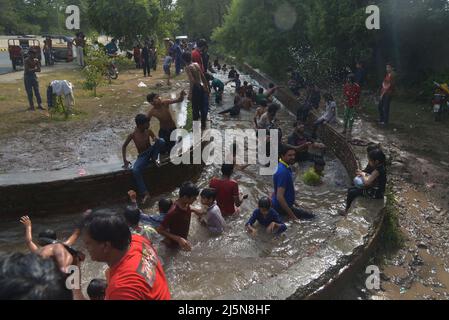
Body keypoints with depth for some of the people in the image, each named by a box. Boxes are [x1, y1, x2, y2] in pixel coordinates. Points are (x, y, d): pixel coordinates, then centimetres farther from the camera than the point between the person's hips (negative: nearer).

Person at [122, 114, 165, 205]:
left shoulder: (148, 131, -5)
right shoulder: (133, 135, -11)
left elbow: (156, 138, 11)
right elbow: (124, 146, 0)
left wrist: (156, 139, -17)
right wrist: (125, 160, -8)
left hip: (151, 152, 2)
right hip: (142, 156, -2)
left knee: (161, 141, -26)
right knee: (135, 171, -32)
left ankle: (154, 159, -7)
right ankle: (145, 194, -28)